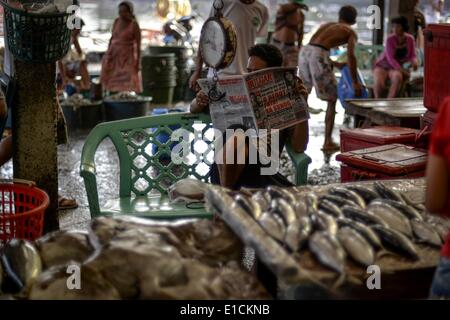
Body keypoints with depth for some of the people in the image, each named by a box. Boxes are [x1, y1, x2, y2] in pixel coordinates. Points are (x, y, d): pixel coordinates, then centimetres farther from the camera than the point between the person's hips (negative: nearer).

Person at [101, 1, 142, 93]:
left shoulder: (134, 25, -14)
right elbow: (112, 38, 11)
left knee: (127, 84, -9)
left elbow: (138, 45, -13)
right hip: (115, 55, 6)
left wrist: (138, 62, -16)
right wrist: (108, 53, 7)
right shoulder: (117, 21, 3)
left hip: (128, 56, -6)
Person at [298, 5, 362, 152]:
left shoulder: (328, 25, 33)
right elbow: (351, 56, -3)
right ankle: (328, 142, 5)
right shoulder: (350, 32, 15)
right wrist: (355, 82, -1)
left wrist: (334, 64, 41)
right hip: (318, 56, -6)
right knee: (332, 99, 7)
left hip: (305, 51, 6)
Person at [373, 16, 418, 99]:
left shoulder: (410, 39, -4)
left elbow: (412, 56, -1)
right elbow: (390, 58, -21)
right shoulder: (390, 39, -16)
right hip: (383, 65, -2)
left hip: (396, 67, 2)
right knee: (379, 83, -33)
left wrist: (414, 62, -25)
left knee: (398, 77, -35)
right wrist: (401, 70, -32)